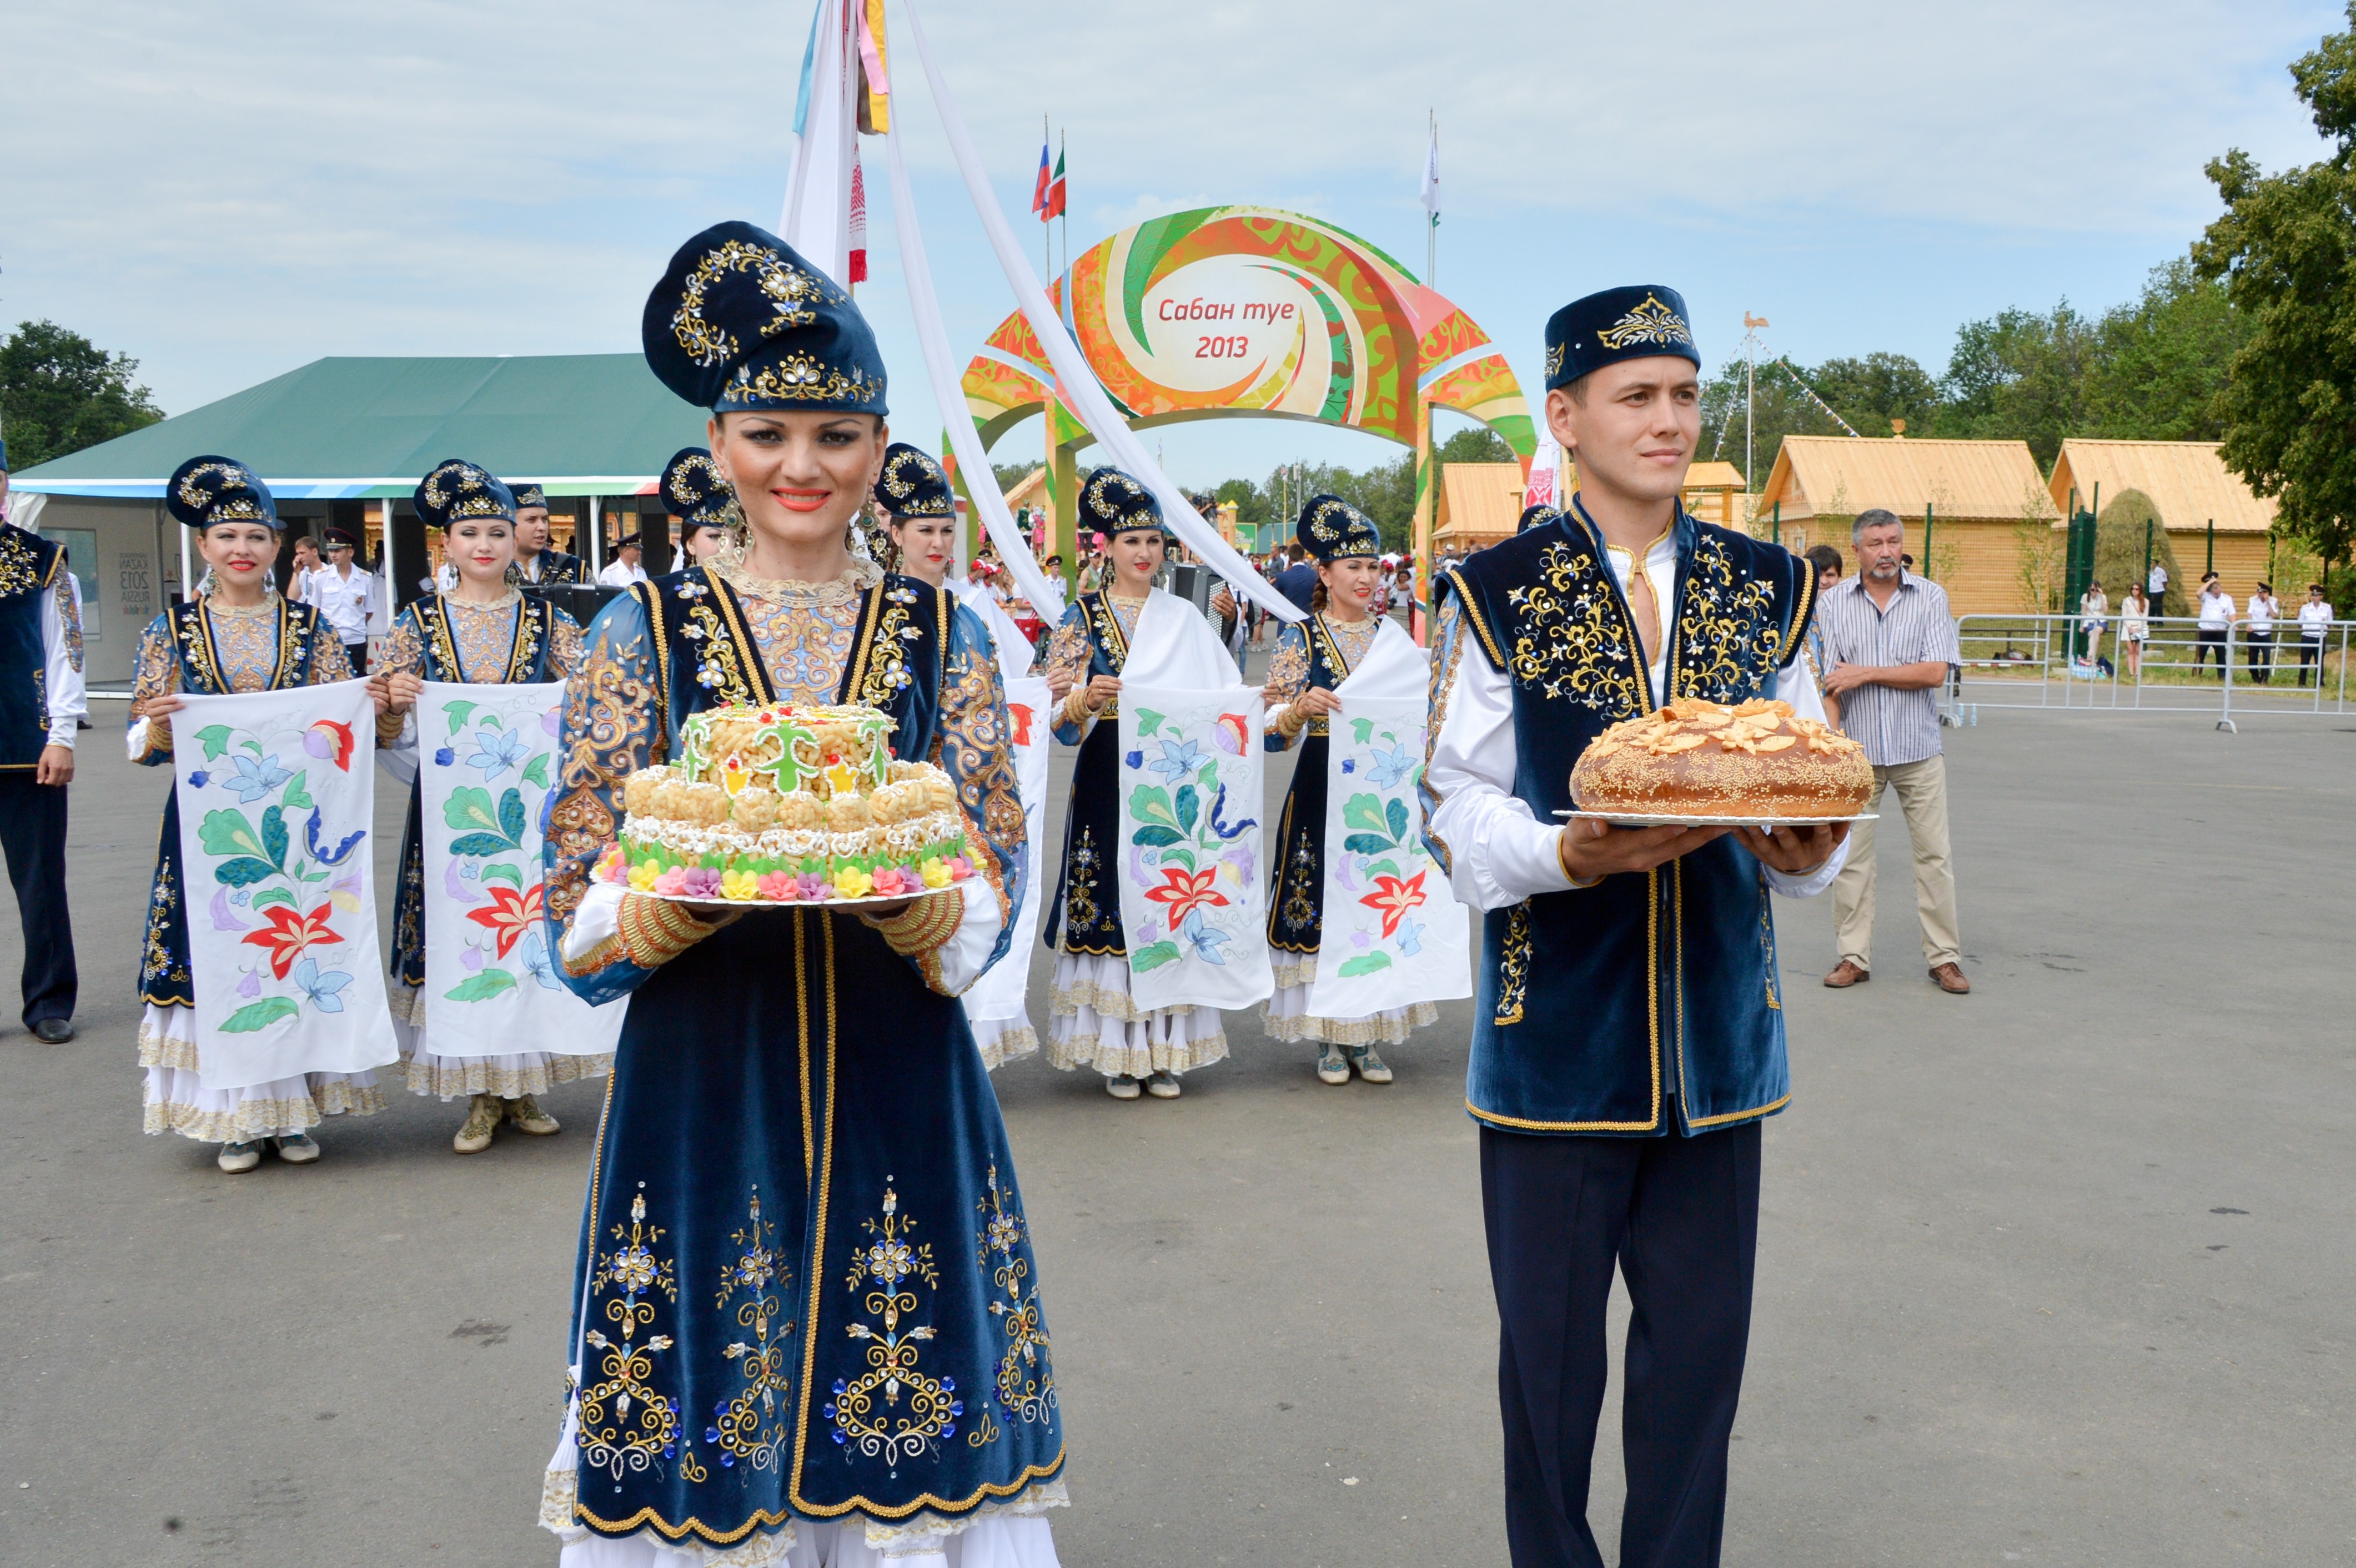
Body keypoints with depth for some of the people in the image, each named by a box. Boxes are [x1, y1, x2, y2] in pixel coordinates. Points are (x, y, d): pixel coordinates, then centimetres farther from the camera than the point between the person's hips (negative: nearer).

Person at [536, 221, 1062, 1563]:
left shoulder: (945, 635, 4)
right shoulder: (646, 629, 1)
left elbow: (990, 903, -1)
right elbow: (578, 920, -2)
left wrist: (891, 882, -22)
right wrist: (701, 882, -22)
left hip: (900, 1093, 1)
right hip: (701, 1092, -1)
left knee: (912, 1448, 7)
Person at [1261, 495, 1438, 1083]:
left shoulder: (1393, 636, 9)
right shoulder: (1301, 638, -1)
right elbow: (1274, 730, -7)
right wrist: (1302, 706, -26)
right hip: (1320, 796, -3)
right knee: (1320, 906, 0)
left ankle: (1367, 1038, 17)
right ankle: (1329, 1039, 13)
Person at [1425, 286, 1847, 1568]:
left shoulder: (1767, 588, 8)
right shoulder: (1497, 593, -3)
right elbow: (1458, 812, -5)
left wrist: (1806, 844, -14)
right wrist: (1576, 853, -24)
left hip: (1717, 1030, 3)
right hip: (1556, 1030, -3)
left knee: (1701, 1349, 11)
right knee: (1549, 1352, 10)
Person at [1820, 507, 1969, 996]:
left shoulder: (1931, 597, 2)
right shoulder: (1832, 603, 2)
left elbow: (1935, 672, -8)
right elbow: (1828, 685, -1)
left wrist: (1865, 673, -10)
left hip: (1918, 750, 0)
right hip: (1857, 750, 0)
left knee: (1934, 854, 3)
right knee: (1850, 855, 2)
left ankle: (1944, 957, 12)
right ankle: (1854, 956, 12)